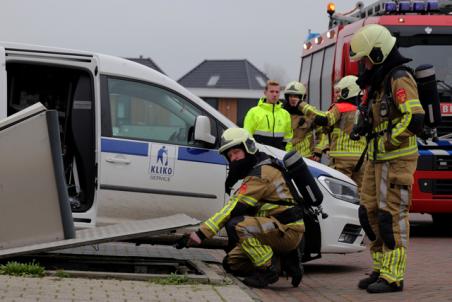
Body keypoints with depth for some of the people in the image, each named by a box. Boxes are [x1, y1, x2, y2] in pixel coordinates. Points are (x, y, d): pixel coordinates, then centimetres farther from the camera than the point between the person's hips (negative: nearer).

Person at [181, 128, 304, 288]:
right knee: (231, 263, 9)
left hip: (288, 231, -10)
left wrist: (202, 233, -25)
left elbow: (234, 209, -24)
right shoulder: (255, 171, 16)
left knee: (236, 225, -29)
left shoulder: (261, 173, -17)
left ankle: (267, 270, -18)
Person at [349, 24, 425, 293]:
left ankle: (393, 277, -5)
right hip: (378, 160, 10)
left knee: (392, 217, -8)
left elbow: (415, 119, -25)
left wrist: (388, 142, -17)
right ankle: (381, 269, 18)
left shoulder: (400, 79, -14)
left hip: (396, 160, -10)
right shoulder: (380, 81, 17)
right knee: (371, 214, 11)